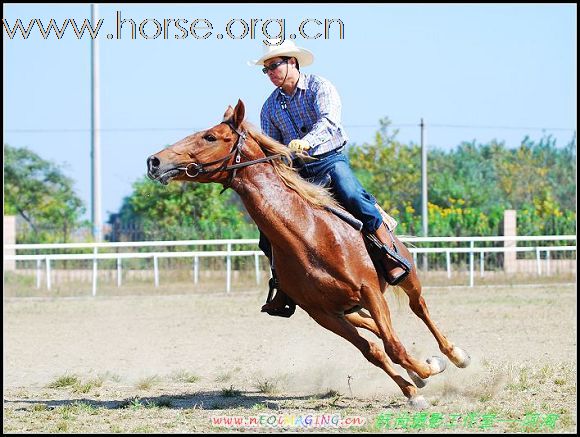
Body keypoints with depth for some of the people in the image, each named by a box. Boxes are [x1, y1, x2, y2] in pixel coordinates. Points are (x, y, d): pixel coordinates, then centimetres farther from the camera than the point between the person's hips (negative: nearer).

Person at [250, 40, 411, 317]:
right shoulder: (270, 107, 11)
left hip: (330, 160, -5)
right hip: (294, 170, 5)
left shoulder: (320, 88, -5)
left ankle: (391, 257, -28)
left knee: (352, 196, -34)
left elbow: (328, 120, -25)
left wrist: (306, 142, -44)